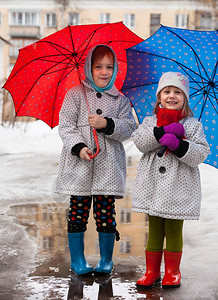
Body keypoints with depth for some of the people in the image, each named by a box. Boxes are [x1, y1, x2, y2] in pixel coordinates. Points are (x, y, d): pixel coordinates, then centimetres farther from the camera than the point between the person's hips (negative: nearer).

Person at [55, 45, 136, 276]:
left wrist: (107, 124, -14)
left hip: (109, 165, 1)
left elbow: (129, 127, 3)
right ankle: (77, 260, 18)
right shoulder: (75, 94, 5)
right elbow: (66, 125, -1)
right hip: (79, 164, -1)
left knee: (106, 211, 4)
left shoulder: (120, 100, 11)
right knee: (78, 211, 4)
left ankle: (106, 260, 20)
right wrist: (78, 146, -16)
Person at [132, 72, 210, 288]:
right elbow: (139, 141, -10)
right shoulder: (150, 122, 8)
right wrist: (164, 131, -21)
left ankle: (172, 272, 21)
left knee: (174, 230, 6)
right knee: (154, 230, 10)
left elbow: (201, 153, -7)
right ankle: (152, 271, 21)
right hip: (153, 186, 2)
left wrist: (178, 145, -22)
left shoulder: (193, 125, 3)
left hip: (178, 187, -2)